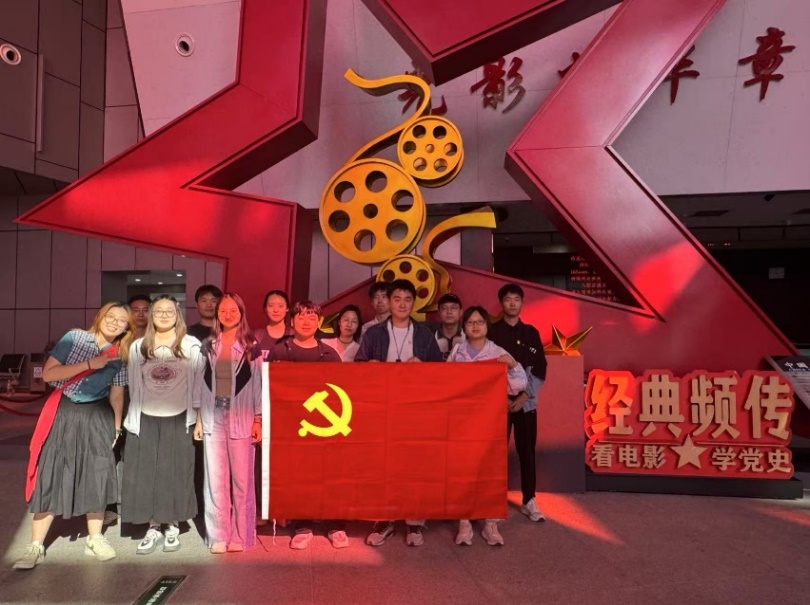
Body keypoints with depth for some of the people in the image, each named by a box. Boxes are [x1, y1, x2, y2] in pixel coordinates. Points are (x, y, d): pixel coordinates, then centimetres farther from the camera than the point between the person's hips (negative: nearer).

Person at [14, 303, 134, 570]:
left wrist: (116, 427, 5)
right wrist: (89, 364, -19)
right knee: (51, 477, -1)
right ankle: (35, 546, 11)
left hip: (97, 417, 2)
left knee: (97, 476, 6)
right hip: (64, 414, -2)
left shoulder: (120, 358, 2)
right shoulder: (74, 338, -6)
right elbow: (47, 374, -12)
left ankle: (94, 538, 21)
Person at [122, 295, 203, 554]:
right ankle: (152, 529, 19)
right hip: (146, 420, 2)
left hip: (178, 420, -2)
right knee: (145, 475, 5)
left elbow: (198, 384, 0)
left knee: (176, 473, 5)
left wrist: (198, 419, -2)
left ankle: (172, 528, 20)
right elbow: (134, 386, 9)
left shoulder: (191, 346, -2)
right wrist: (133, 418, 8)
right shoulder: (138, 347, 5)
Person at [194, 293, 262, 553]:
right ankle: (218, 535, 16)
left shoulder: (251, 345, 1)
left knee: (241, 478, 2)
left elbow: (257, 384, 0)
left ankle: (240, 535, 14)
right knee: (215, 478, 6)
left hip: (241, 417, -2)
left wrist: (258, 420, -4)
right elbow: (201, 383, 9)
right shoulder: (208, 344, 8)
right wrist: (198, 419, 6)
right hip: (213, 416, 2)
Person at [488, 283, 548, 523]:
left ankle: (529, 501, 16)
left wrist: (524, 395, -7)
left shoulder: (531, 332, 7)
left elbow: (540, 368, 3)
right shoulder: (492, 332, 0)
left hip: (526, 401, 2)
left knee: (527, 450, 6)